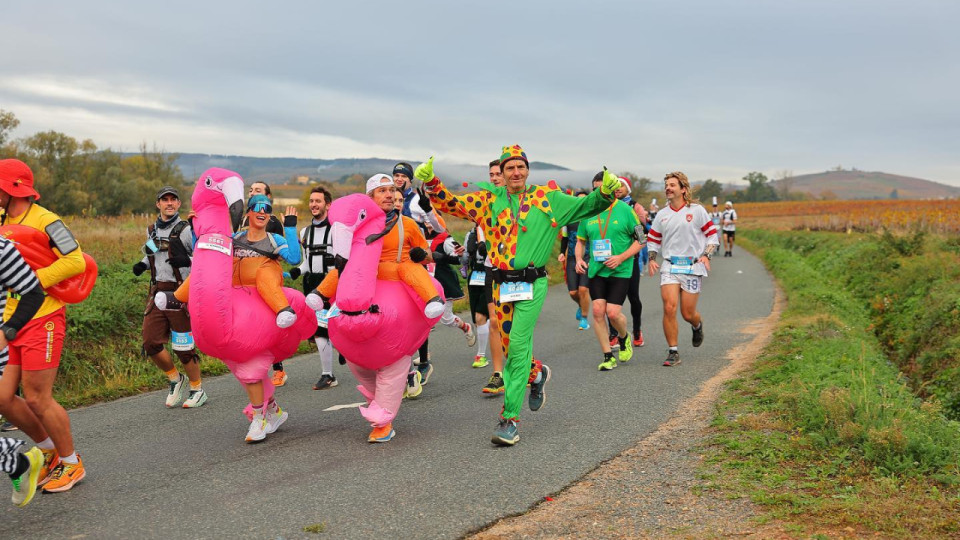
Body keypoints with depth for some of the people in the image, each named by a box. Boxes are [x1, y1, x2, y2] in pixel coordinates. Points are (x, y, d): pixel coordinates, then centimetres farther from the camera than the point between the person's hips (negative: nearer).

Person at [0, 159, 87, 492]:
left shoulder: (45, 221, -13)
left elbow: (76, 262, -22)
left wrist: (31, 280, -24)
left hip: (41, 321, -7)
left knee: (37, 399, -2)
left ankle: (71, 463, 16)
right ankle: (48, 449, 29)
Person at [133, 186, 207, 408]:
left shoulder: (186, 230, -6)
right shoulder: (152, 230, 13)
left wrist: (186, 261, -26)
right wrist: (143, 264, 11)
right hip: (157, 293, 6)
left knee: (182, 346, -1)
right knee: (151, 342, 1)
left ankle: (197, 390, 17)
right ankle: (175, 379, 24)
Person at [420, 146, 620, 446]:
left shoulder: (546, 198, 4)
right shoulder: (489, 199, 9)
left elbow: (586, 205, 6)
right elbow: (451, 203, 8)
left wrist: (605, 191, -13)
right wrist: (430, 181, -6)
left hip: (532, 284, -3)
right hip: (501, 284, 3)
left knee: (518, 347, -12)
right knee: (510, 348, 12)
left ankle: (510, 418, -7)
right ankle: (537, 374, 46)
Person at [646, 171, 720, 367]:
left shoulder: (697, 210, 1)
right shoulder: (662, 215, 9)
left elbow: (712, 235, 4)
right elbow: (653, 239, 18)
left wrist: (706, 255, -10)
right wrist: (652, 259, 2)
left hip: (693, 267, -2)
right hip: (669, 267, 2)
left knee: (688, 313, 1)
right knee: (669, 308, -14)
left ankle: (697, 326, 40)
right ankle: (673, 352, -4)